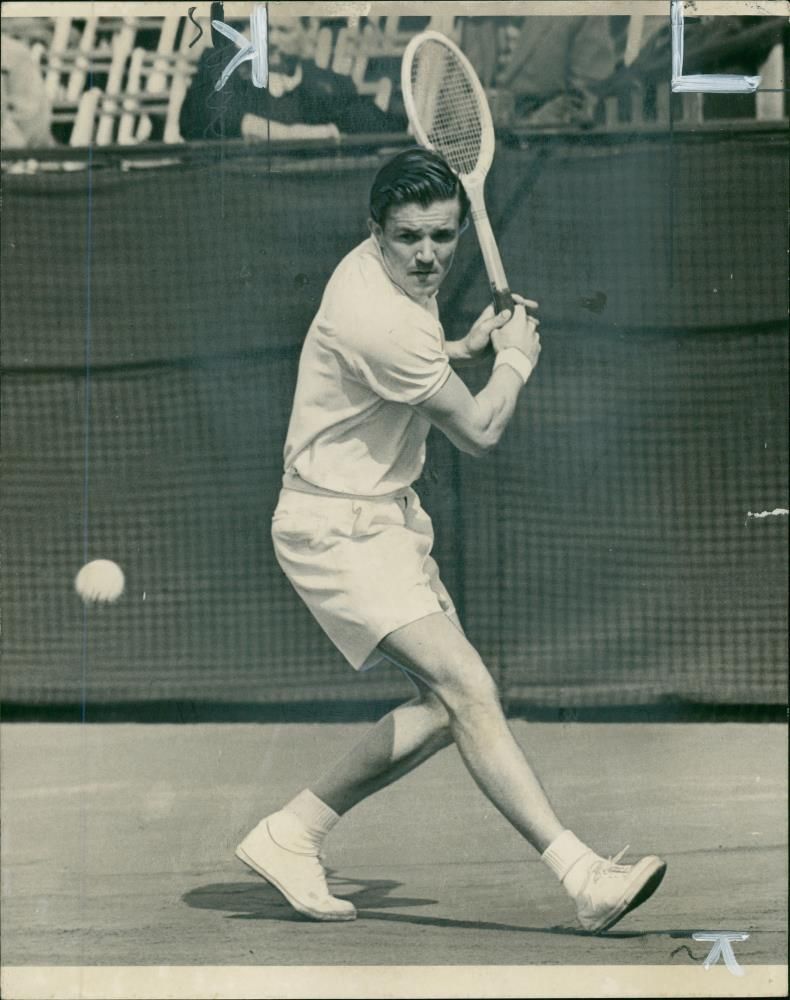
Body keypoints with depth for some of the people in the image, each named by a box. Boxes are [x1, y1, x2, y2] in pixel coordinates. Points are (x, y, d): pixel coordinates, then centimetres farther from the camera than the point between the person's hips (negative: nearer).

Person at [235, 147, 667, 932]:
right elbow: (480, 431, -14)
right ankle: (580, 874, -29)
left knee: (443, 706, 5)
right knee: (466, 687, -22)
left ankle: (289, 835, 15)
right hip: (336, 529, -10)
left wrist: (467, 346, 9)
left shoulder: (382, 274, 4)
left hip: (387, 514, 10)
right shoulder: (380, 320, -26)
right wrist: (516, 358, 4)